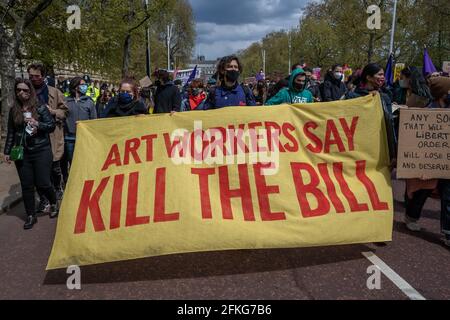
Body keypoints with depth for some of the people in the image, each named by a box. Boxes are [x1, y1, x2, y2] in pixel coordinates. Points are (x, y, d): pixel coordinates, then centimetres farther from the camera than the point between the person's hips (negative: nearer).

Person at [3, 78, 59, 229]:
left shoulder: (40, 107, -2)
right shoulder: (14, 110, 9)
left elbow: (52, 125, -3)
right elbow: (11, 133, 14)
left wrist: (37, 124, -19)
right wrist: (7, 151, 11)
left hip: (41, 151, -3)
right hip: (22, 153, 4)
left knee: (42, 183, -4)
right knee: (26, 185, 7)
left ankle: (54, 203, 27)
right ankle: (31, 216, 20)